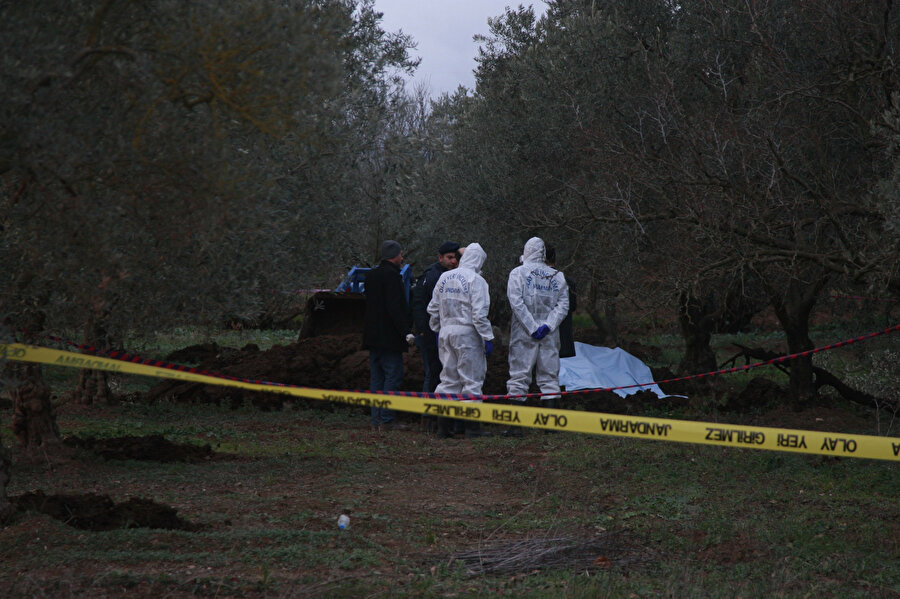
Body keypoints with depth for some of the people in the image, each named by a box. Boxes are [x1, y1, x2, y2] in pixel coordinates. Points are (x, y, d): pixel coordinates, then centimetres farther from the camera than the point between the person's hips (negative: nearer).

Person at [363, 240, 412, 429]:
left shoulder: (371, 275, 16)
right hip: (389, 335, -9)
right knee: (393, 376, -6)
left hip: (373, 334, 9)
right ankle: (386, 418, -10)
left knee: (376, 377, 10)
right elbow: (394, 307, -19)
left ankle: (376, 419, 10)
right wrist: (405, 329, -16)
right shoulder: (391, 275, -12)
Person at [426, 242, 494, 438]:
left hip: (446, 332, 6)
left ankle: (443, 426, 10)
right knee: (472, 378, 0)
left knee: (448, 378, 11)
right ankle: (472, 426, -1)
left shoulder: (444, 278, 11)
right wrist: (488, 338, -11)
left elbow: (433, 309, 15)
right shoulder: (475, 280, -10)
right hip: (467, 333, -6)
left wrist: (437, 330, 25)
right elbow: (479, 314, -16)